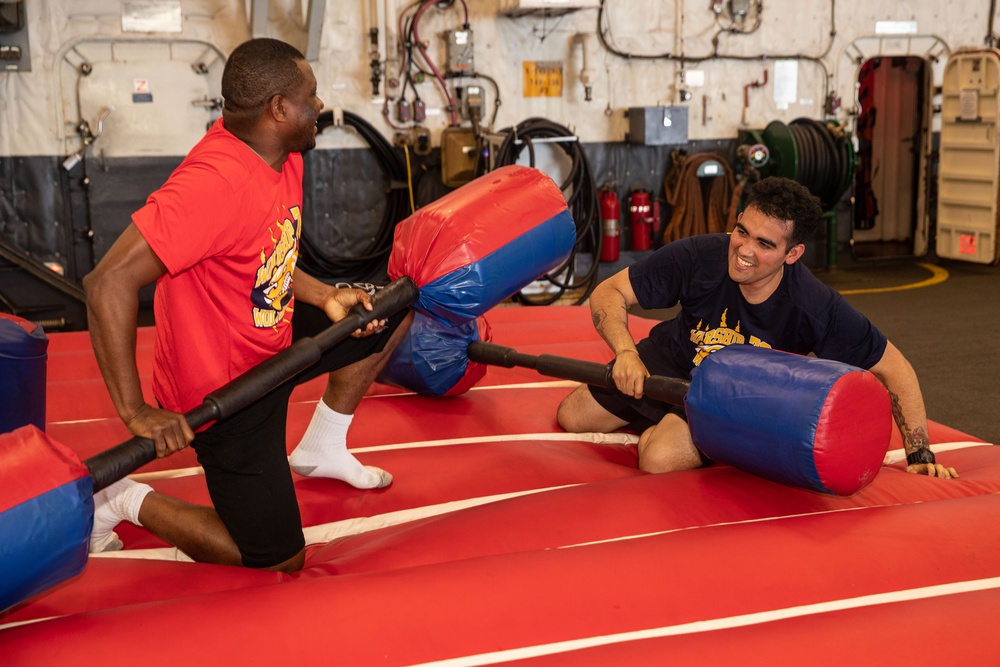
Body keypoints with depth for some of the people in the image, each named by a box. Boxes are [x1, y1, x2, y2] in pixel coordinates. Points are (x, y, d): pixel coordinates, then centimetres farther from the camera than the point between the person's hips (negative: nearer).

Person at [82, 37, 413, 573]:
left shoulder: (282, 156, -2)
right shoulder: (215, 182, -32)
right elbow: (109, 283, -34)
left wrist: (326, 297, -4)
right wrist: (135, 411, -31)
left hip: (271, 343, 9)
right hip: (223, 391, -9)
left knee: (393, 310, 14)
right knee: (279, 560, -3)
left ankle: (321, 448, 27)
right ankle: (120, 499, 9)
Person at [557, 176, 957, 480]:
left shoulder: (817, 309, -32)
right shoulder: (697, 257, -30)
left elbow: (894, 369, -20)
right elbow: (609, 293, -21)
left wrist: (920, 455, -22)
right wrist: (625, 352, -39)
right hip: (666, 364, 3)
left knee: (660, 457, -29)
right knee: (571, 419, 11)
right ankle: (658, 421, 33)